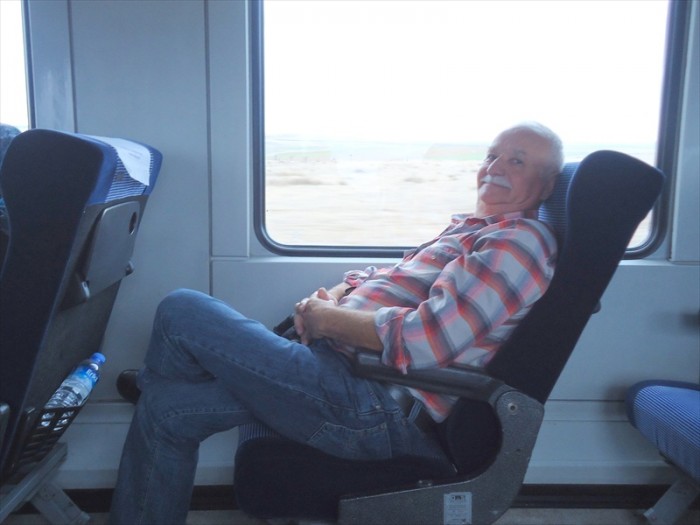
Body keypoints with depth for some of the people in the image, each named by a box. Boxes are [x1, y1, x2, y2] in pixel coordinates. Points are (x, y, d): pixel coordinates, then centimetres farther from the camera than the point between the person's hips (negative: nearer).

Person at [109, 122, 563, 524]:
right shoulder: (469, 228, 20)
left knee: (181, 311, -8)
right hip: (347, 368, 9)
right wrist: (333, 297, 0)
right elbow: (379, 279, 23)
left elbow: (422, 342, -21)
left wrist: (328, 319, -9)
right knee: (168, 410, 8)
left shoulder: (520, 241, -10)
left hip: (381, 408, -9)